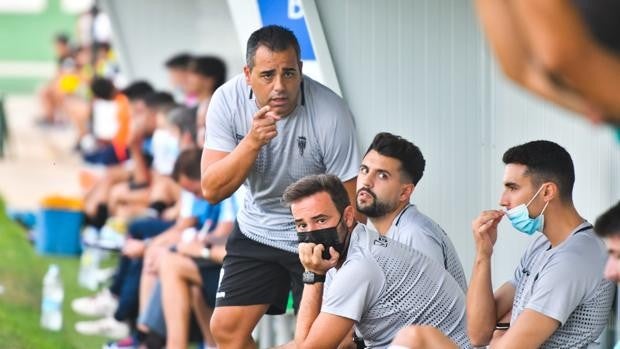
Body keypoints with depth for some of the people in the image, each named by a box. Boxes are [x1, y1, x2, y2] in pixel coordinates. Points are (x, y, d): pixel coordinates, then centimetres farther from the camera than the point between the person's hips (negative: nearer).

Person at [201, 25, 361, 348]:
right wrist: (253, 141, -34)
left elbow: (349, 201, -19)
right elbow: (212, 190, -19)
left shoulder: (330, 114, -26)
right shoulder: (228, 100, -17)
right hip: (256, 231, 4)